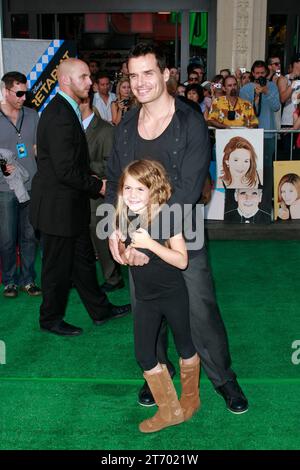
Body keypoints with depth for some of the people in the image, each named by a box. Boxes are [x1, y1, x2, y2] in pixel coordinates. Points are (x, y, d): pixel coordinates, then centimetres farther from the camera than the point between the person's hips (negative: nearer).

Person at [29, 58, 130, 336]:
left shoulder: (67, 110, 10)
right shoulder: (60, 115, -23)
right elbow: (65, 170, -26)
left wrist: (90, 180, 4)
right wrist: (97, 185, -13)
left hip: (71, 204, 10)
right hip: (58, 206, -10)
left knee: (83, 260, 19)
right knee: (58, 266, 6)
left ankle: (100, 310, 33)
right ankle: (51, 319, 25)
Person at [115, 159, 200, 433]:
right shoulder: (124, 218, -4)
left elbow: (182, 260, -23)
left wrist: (150, 243, -30)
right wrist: (125, 253, -9)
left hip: (173, 295, -5)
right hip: (145, 298, 5)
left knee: (185, 348, 15)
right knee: (144, 356, 7)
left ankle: (191, 400, 39)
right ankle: (169, 412, 24)